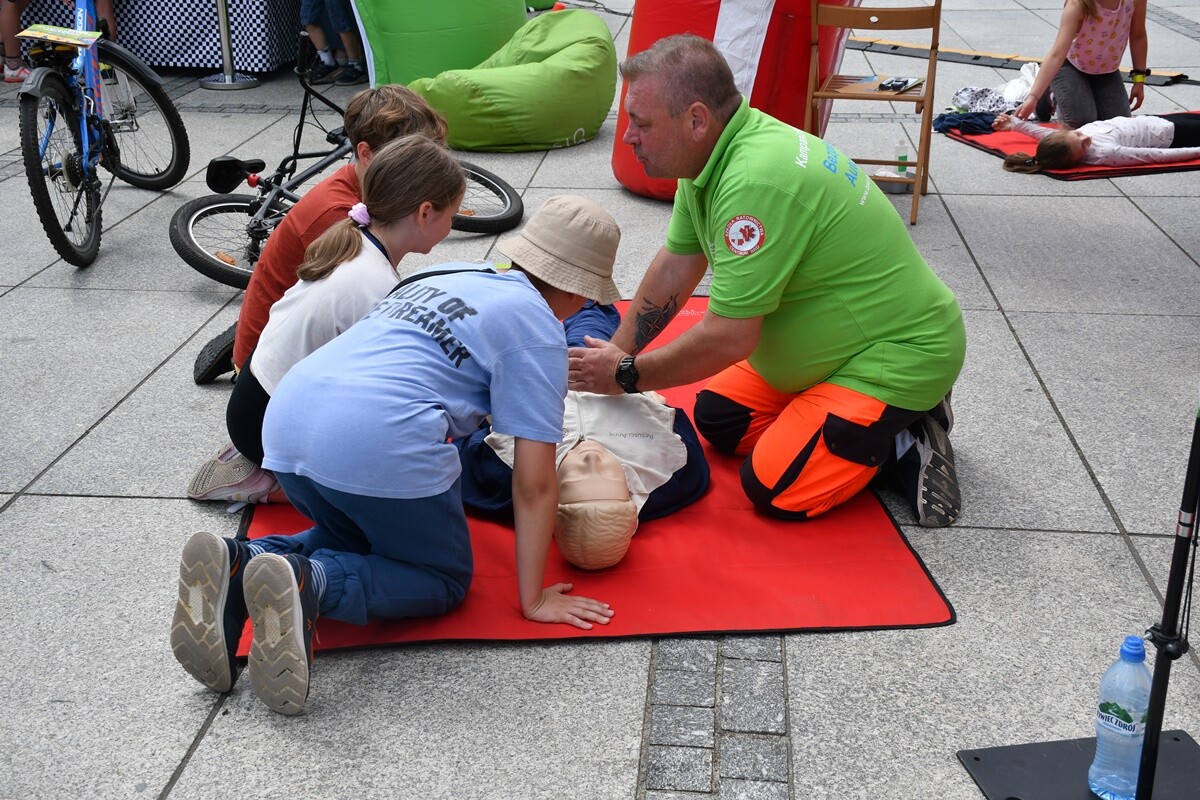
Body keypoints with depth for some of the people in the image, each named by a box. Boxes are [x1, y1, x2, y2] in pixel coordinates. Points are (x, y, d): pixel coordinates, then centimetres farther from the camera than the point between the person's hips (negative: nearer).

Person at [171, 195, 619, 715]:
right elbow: (533, 481, 0)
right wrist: (533, 600, 6)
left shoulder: (441, 277, 26)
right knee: (444, 580, 15)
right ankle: (309, 582, -15)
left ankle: (240, 561, 1)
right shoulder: (537, 326, 4)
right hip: (378, 444, -7)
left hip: (286, 417, 8)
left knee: (352, 540, 31)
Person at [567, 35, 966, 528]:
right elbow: (674, 269, 8)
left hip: (901, 353, -10)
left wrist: (626, 376, -16)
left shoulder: (757, 181, -33)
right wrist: (615, 354, 5)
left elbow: (728, 339, -29)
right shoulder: (713, 154, -3)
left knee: (773, 489, -16)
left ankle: (906, 439, 2)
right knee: (715, 418, 12)